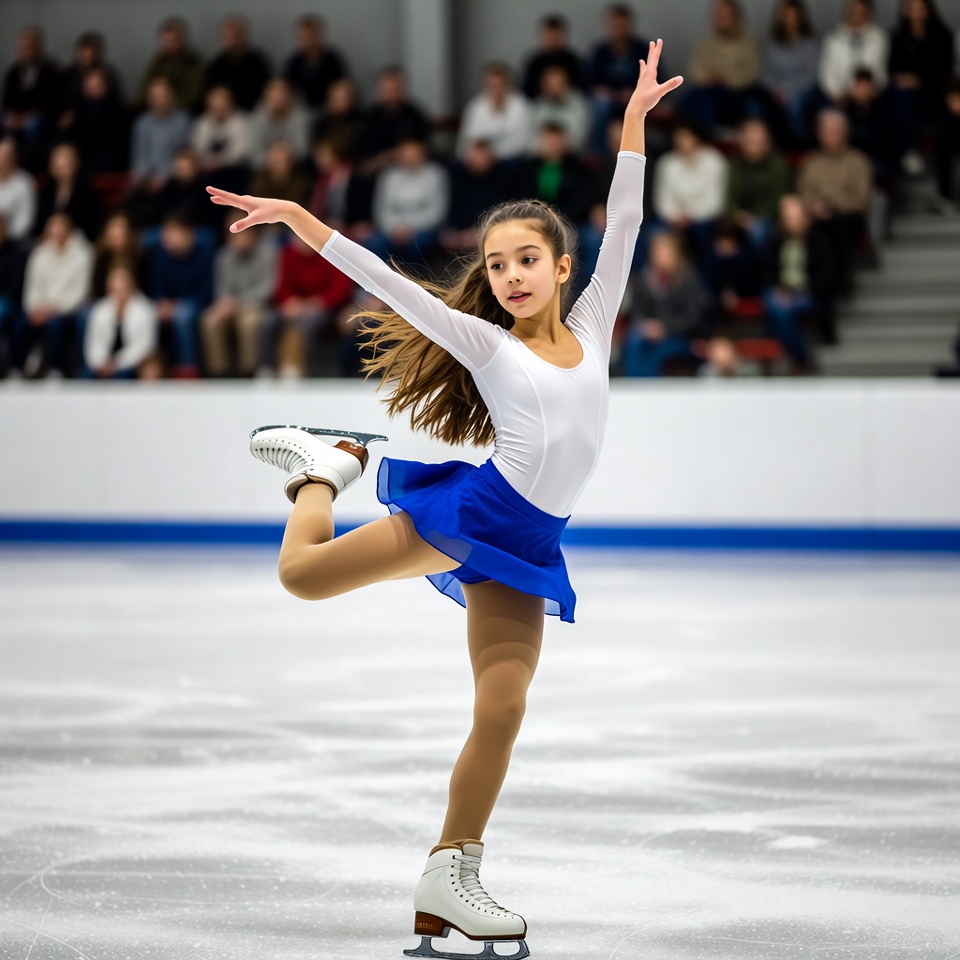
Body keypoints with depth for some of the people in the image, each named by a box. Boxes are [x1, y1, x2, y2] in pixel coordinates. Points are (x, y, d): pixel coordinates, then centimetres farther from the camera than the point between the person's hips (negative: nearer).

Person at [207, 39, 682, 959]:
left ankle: (449, 876, 3)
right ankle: (325, 469, 26)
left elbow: (623, 229, 11)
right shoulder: (485, 345, 3)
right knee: (303, 574, -6)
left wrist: (634, 119, 6)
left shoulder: (591, 325, 12)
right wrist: (301, 219, -10)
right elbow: (389, 283, -2)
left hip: (526, 548, 3)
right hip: (472, 508, -3)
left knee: (501, 711, -5)